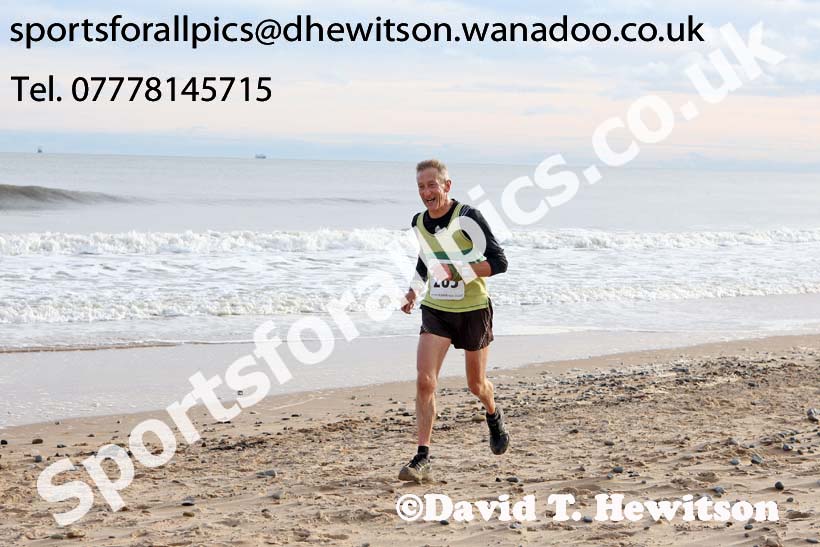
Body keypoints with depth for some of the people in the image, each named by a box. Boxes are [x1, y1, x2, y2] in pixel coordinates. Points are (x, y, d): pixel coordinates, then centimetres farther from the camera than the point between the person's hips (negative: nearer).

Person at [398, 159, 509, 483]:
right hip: (435, 310, 4)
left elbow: (499, 263, -20)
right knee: (425, 381, -13)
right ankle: (422, 460, -12)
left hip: (473, 310, -3)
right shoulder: (418, 222, 1)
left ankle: (493, 415, 50)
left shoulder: (468, 218, -17)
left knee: (476, 385, 13)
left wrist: (457, 270, -29)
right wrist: (413, 290, 6)